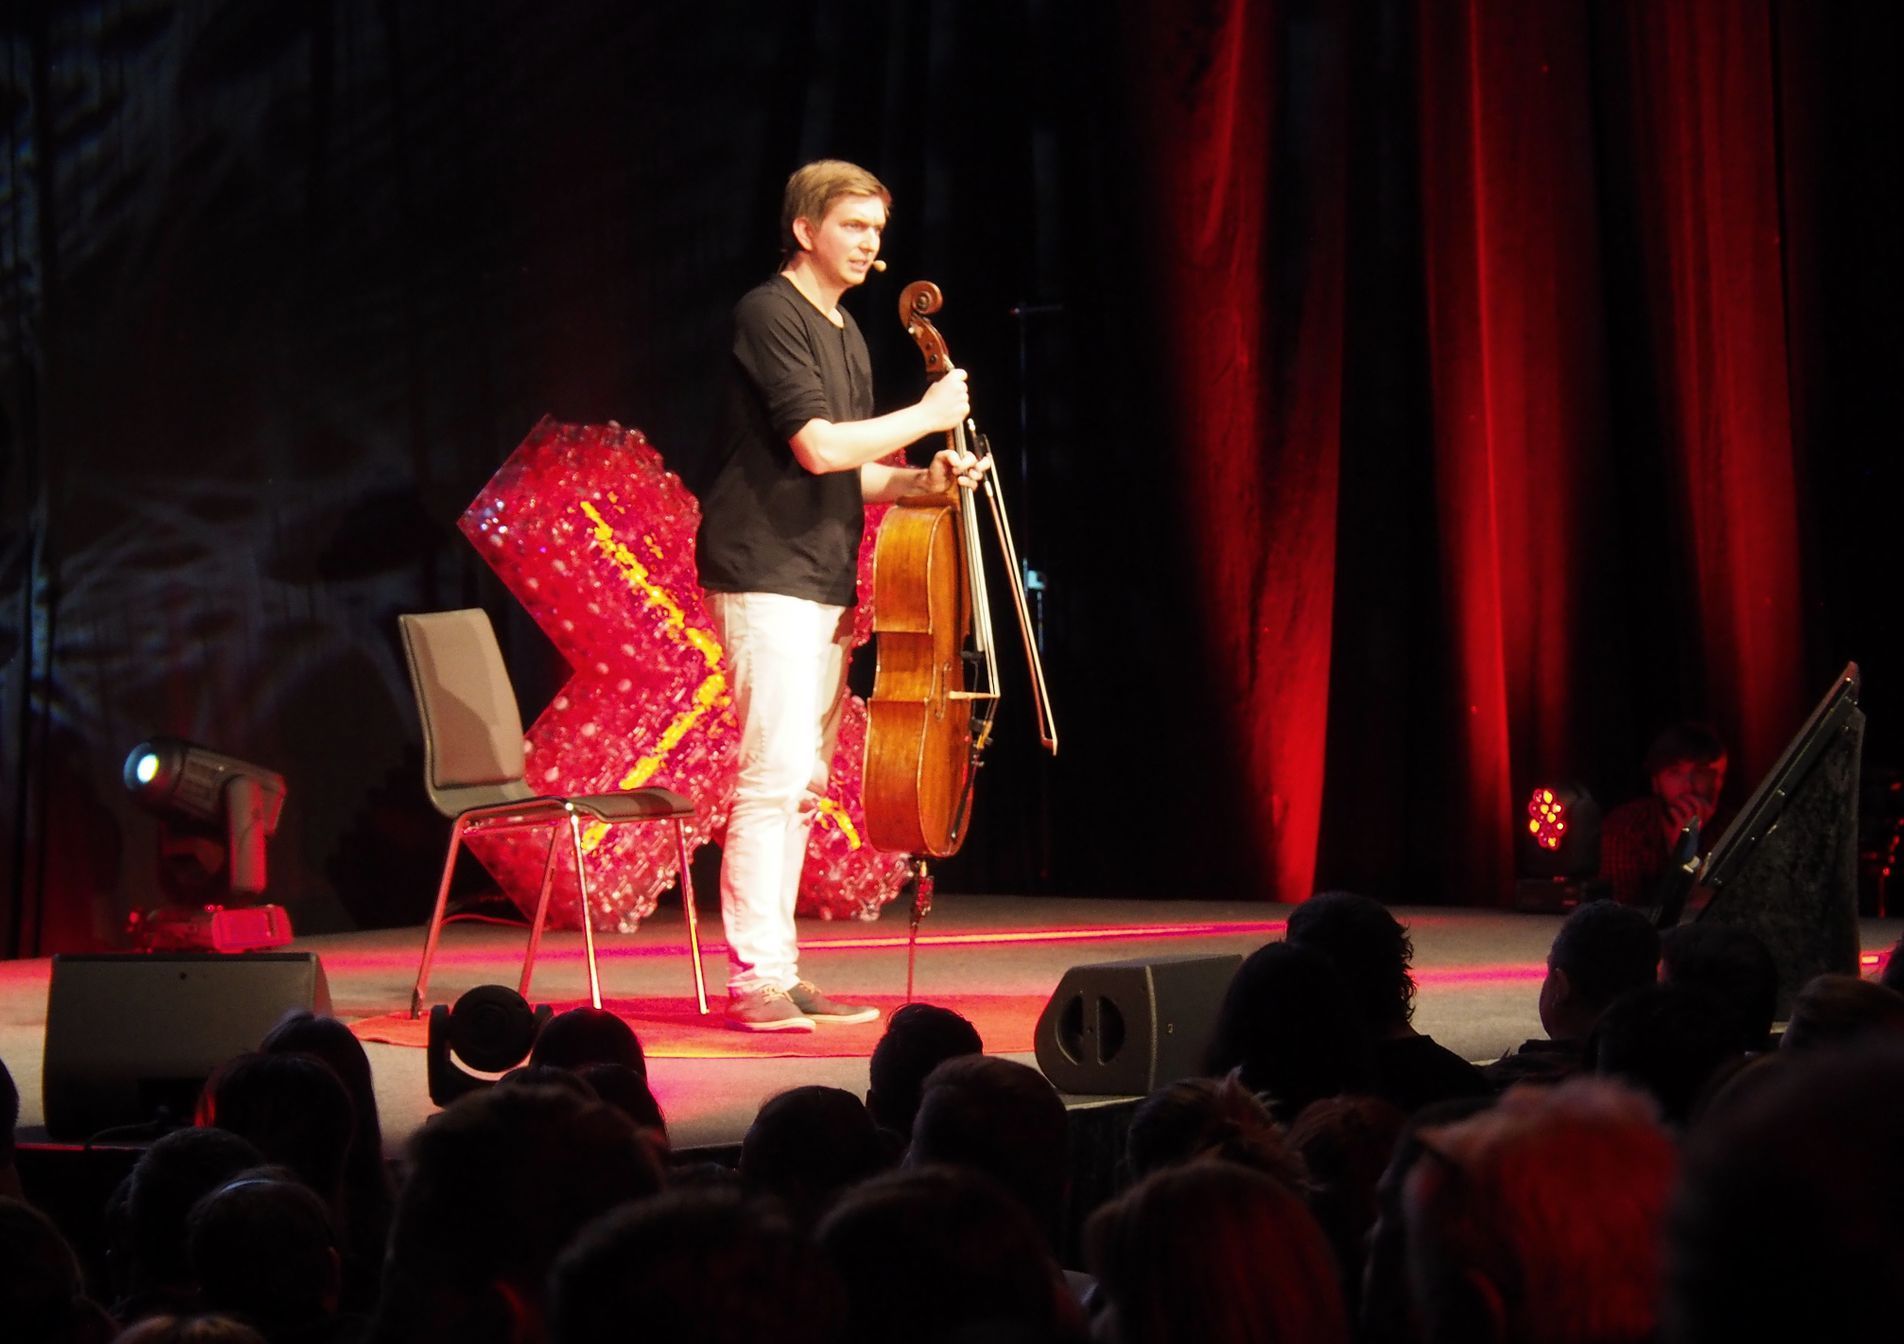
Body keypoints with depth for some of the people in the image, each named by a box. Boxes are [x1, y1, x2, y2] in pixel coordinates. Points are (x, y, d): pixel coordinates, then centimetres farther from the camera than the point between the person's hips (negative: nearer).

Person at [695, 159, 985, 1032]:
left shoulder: (844, 334, 19)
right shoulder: (770, 313, -9)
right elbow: (819, 446, -20)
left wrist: (925, 480, 4)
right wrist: (926, 416, -8)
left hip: (824, 582, 9)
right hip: (766, 576, -9)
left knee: (803, 784, 8)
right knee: (775, 774, -13)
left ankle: (780, 973, 11)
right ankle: (754, 978, -12)